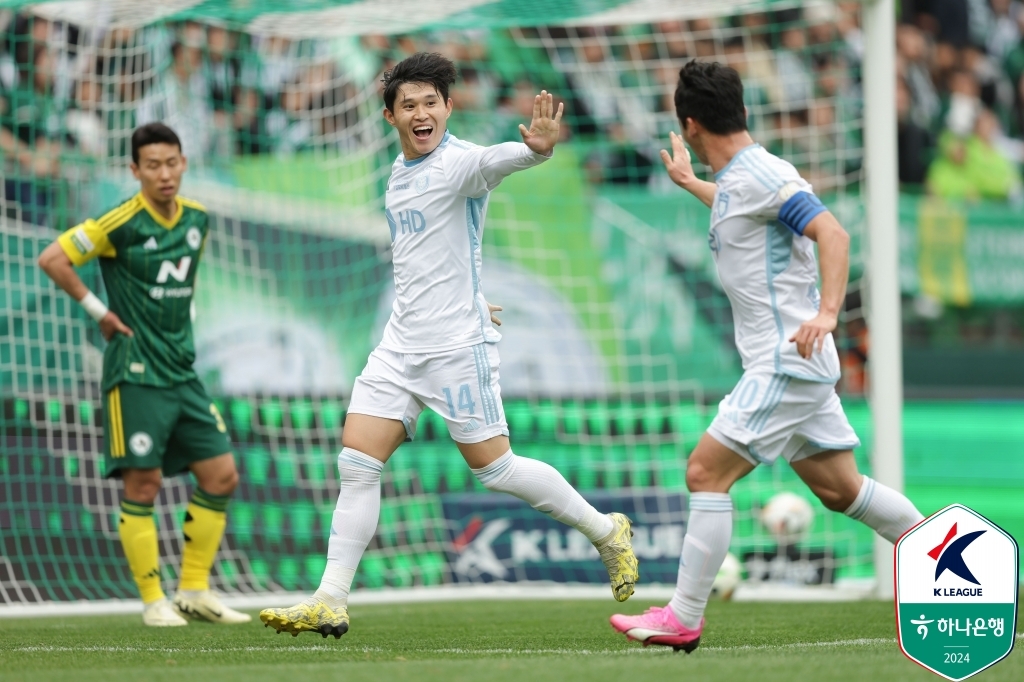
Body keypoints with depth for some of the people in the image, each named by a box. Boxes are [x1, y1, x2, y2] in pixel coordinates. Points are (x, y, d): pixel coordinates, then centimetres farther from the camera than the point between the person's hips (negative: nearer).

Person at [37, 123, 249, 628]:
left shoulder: (197, 219, 8)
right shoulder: (122, 223, -13)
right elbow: (52, 258, -13)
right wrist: (97, 309, -8)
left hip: (182, 370, 7)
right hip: (136, 372, -7)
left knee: (221, 476, 4)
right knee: (143, 484, -5)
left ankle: (194, 590, 13)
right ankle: (154, 601, 3)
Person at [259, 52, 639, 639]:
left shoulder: (459, 162, -13)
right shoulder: (400, 173, 13)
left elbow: (495, 161, -38)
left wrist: (536, 149, -59)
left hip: (459, 347, -7)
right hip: (401, 344, 7)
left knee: (494, 467, -2)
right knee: (357, 464, -1)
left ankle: (607, 532, 18)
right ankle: (330, 604, 1)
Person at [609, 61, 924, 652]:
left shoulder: (761, 176, -15)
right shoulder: (737, 181, 14)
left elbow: (833, 232, -25)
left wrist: (827, 311, -37)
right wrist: (688, 183, 54)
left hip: (787, 365, -10)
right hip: (796, 366, 10)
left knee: (706, 473, -11)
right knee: (839, 488, 13)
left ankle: (683, 619, -9)